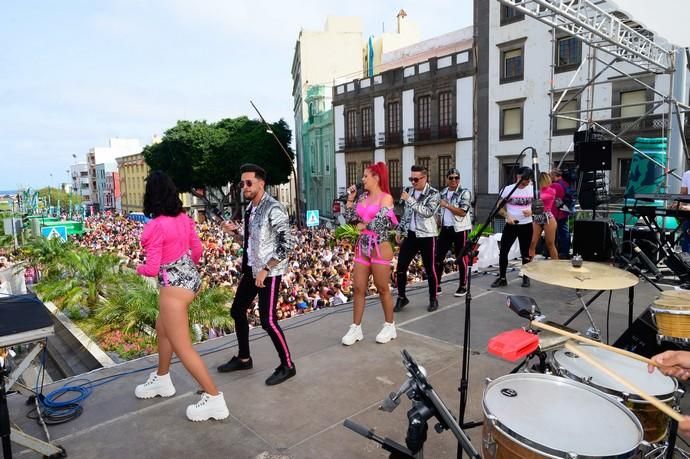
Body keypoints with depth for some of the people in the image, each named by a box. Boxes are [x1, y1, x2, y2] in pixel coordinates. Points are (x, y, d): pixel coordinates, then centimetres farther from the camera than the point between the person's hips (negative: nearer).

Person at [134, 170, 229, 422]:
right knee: (162, 330, 28)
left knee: (182, 347, 1)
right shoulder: (184, 218, 1)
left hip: (174, 287, -9)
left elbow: (153, 269, -17)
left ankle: (214, 399, 7)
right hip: (190, 279, 9)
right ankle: (162, 380, 46)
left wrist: (140, 268, 5)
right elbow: (197, 250, 11)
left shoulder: (155, 226, -20)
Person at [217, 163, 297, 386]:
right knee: (237, 310, 16)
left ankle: (287, 366, 11)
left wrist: (266, 269, -22)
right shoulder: (250, 209, 9)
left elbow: (286, 243, -22)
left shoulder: (273, 209, -18)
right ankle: (243, 358, 34)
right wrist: (236, 231, 2)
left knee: (267, 319, -7)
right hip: (251, 269, 9)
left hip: (269, 272, -9)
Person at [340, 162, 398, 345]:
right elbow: (350, 218, 11)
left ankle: (390, 326, 22)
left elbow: (380, 222, -18)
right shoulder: (363, 197, 11)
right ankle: (356, 328, 16)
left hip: (380, 248, -6)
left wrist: (363, 225, -3)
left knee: (382, 289, 5)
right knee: (358, 288, 6)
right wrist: (350, 199, 5)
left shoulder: (386, 198, -7)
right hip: (362, 247, 6)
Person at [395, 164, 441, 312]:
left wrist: (410, 200, -25)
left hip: (427, 236, -5)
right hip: (410, 235, 5)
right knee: (400, 267, 2)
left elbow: (428, 212, -26)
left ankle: (433, 299, 21)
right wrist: (399, 230, 16)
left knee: (430, 269, 3)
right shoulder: (410, 191, 8)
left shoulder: (434, 194, -9)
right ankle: (402, 297, 18)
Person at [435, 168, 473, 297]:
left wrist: (447, 205, -16)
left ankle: (463, 286, 16)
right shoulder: (442, 193, 10)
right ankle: (437, 285, 14)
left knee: (461, 258, 3)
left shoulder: (465, 193, -8)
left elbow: (463, 212, -18)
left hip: (460, 230, -5)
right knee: (438, 257, 3)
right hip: (445, 229, 6)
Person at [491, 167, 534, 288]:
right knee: (503, 251, -2)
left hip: (526, 226, 1)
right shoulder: (508, 189, -6)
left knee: (525, 253, 9)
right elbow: (499, 208, -1)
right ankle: (502, 278, 9)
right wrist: (507, 216, -19)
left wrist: (531, 211, -13)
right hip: (511, 225, -1)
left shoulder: (532, 189, 0)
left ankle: (526, 278, 24)